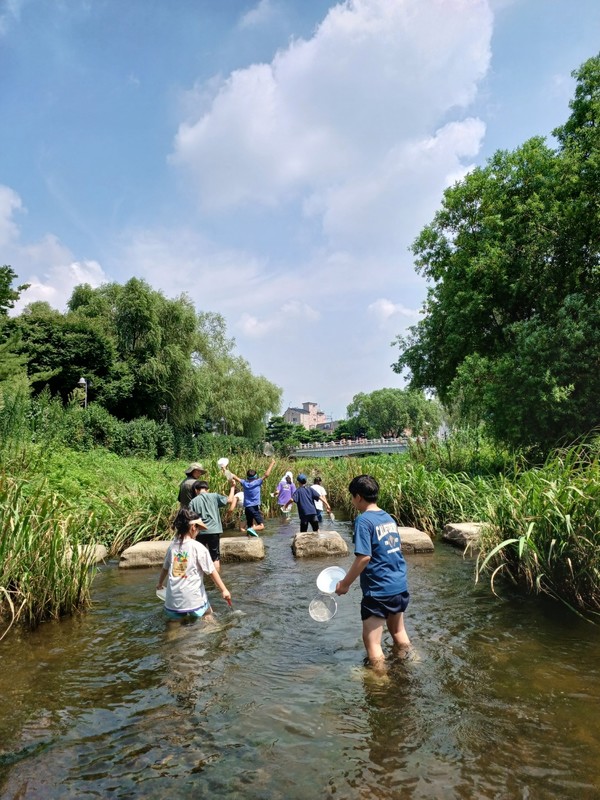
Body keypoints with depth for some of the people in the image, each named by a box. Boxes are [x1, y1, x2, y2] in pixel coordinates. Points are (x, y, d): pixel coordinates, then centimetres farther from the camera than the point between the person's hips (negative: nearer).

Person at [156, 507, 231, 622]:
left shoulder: (172, 545, 2)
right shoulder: (198, 547, -11)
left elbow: (165, 568, 16)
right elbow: (212, 571, -8)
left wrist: (160, 583, 34)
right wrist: (224, 590, 0)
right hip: (194, 601, -3)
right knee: (208, 614, 24)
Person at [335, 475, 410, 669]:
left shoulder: (363, 520, -17)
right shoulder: (388, 517, 6)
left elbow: (364, 557, -23)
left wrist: (345, 583, -13)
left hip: (378, 590, -8)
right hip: (400, 586, 9)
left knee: (372, 641, 4)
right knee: (398, 631, 27)